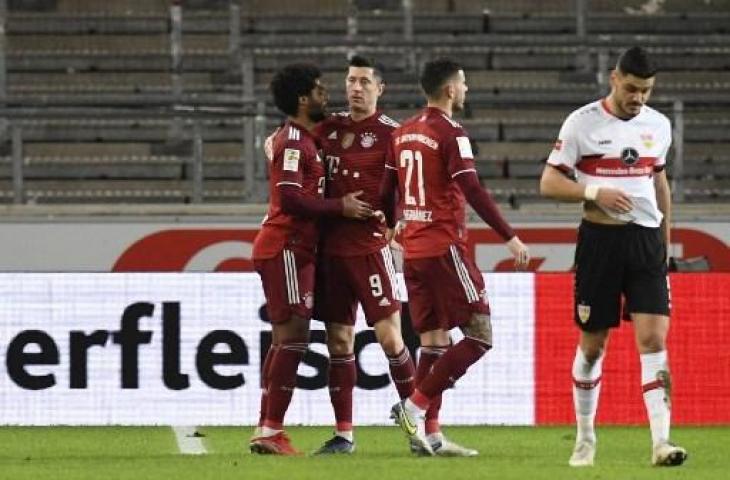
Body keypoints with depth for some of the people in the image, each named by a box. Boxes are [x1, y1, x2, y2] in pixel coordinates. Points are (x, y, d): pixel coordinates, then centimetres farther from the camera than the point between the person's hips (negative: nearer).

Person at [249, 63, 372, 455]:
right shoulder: (294, 142, -14)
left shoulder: (300, 140, 18)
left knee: (285, 339, 11)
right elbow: (290, 198, -23)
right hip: (286, 249, -10)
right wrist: (340, 207, -16)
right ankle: (272, 430, -14)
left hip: (293, 249, 10)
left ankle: (266, 430, 13)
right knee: (294, 336, -12)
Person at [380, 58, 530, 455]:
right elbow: (473, 192, -18)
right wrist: (510, 237, -15)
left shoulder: (403, 133, 12)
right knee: (480, 334, -4)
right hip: (445, 249, -8)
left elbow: (388, 192, 17)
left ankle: (427, 435, 6)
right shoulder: (451, 134, -11)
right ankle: (415, 406, -12)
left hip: (413, 250, 8)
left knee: (434, 341, 11)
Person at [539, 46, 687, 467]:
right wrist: (595, 193, -19)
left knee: (654, 339, -10)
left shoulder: (658, 125, 8)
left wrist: (665, 239, 22)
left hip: (646, 241, 2)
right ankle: (586, 439, 20)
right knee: (593, 344, 5)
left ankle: (661, 442, -15)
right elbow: (549, 183, -4)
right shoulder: (582, 123, -5)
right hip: (600, 239, -2)